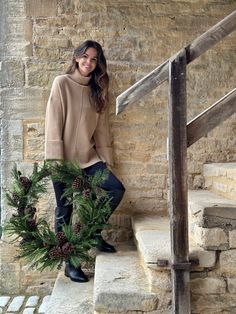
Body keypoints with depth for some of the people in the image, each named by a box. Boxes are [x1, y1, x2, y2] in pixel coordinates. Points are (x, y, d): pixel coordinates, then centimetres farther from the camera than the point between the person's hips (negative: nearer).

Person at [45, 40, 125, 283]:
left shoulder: (96, 90, 11)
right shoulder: (62, 83, -5)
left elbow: (101, 128, 10)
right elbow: (53, 123, -10)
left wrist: (106, 160, 6)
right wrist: (56, 160, -16)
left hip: (88, 158, 5)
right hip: (65, 159, -5)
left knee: (117, 190, -8)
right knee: (65, 210, 2)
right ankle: (69, 264, 15)